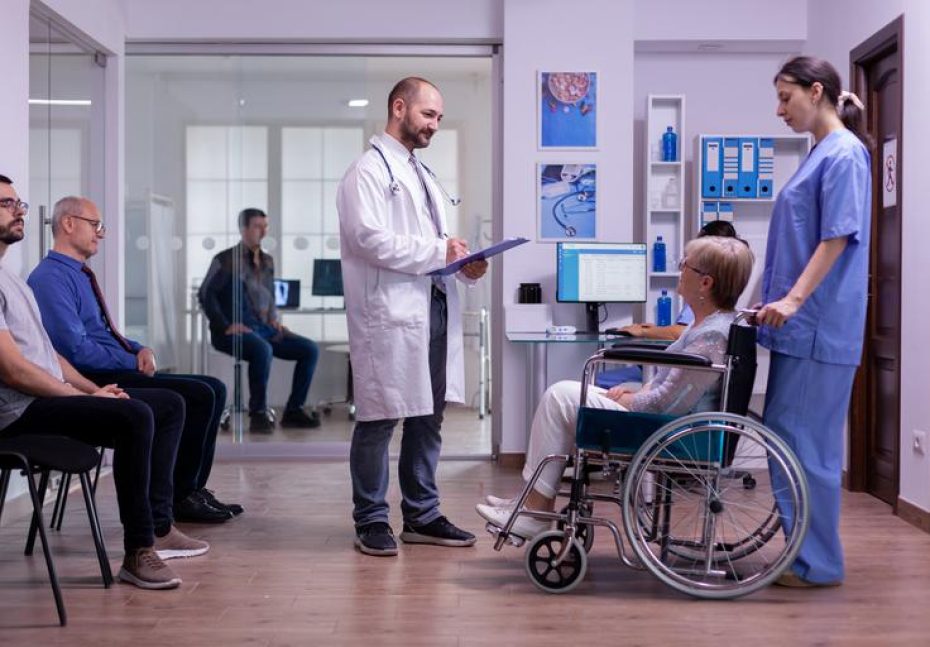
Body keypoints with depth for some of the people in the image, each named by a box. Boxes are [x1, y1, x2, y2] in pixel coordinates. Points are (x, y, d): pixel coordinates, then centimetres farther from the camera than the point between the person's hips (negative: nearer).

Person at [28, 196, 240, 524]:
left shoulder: (80, 275, 20)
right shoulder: (51, 278, -12)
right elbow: (77, 350, -21)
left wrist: (141, 350, 4)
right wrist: (134, 362, -12)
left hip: (119, 372, 10)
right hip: (95, 381, -10)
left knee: (214, 389, 2)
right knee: (199, 395, -20)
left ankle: (192, 490, 3)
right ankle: (180, 497, -7)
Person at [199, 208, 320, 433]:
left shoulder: (267, 261, 17)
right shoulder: (227, 259, -3)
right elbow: (205, 294, -9)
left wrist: (275, 320, 10)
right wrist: (226, 326, -16)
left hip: (263, 328, 7)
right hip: (235, 332, -7)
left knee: (310, 349, -8)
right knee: (263, 350, -38)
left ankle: (293, 410, -4)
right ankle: (258, 414, -25)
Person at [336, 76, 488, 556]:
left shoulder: (422, 174, 23)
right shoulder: (369, 171, -5)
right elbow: (369, 238, -17)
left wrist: (465, 264, 6)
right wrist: (437, 252, -16)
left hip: (434, 309, 9)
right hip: (390, 314, -9)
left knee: (427, 418, 12)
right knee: (379, 420, -1)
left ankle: (422, 516, 21)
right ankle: (371, 521, 9)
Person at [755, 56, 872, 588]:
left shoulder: (845, 153, -10)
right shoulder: (822, 154, 17)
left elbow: (838, 238, -18)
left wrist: (794, 298, -23)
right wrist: (782, 301, 21)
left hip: (819, 326, -10)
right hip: (802, 325, 10)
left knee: (807, 441, -5)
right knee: (787, 434, 12)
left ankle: (819, 564, 5)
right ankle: (807, 550, 21)